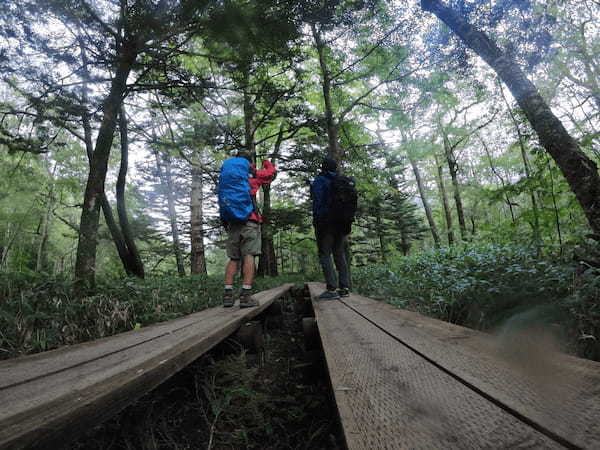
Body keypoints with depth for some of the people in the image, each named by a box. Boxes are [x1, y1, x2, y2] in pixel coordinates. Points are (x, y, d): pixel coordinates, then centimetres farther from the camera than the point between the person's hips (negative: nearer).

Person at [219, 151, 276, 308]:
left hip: (231, 221, 5)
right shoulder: (253, 173, 8)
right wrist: (266, 163, 44)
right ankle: (246, 295, -14)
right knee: (249, 256, -7)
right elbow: (272, 172, 24)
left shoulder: (225, 174, 20)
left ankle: (228, 294, 2)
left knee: (233, 258, 8)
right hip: (249, 220, -4)